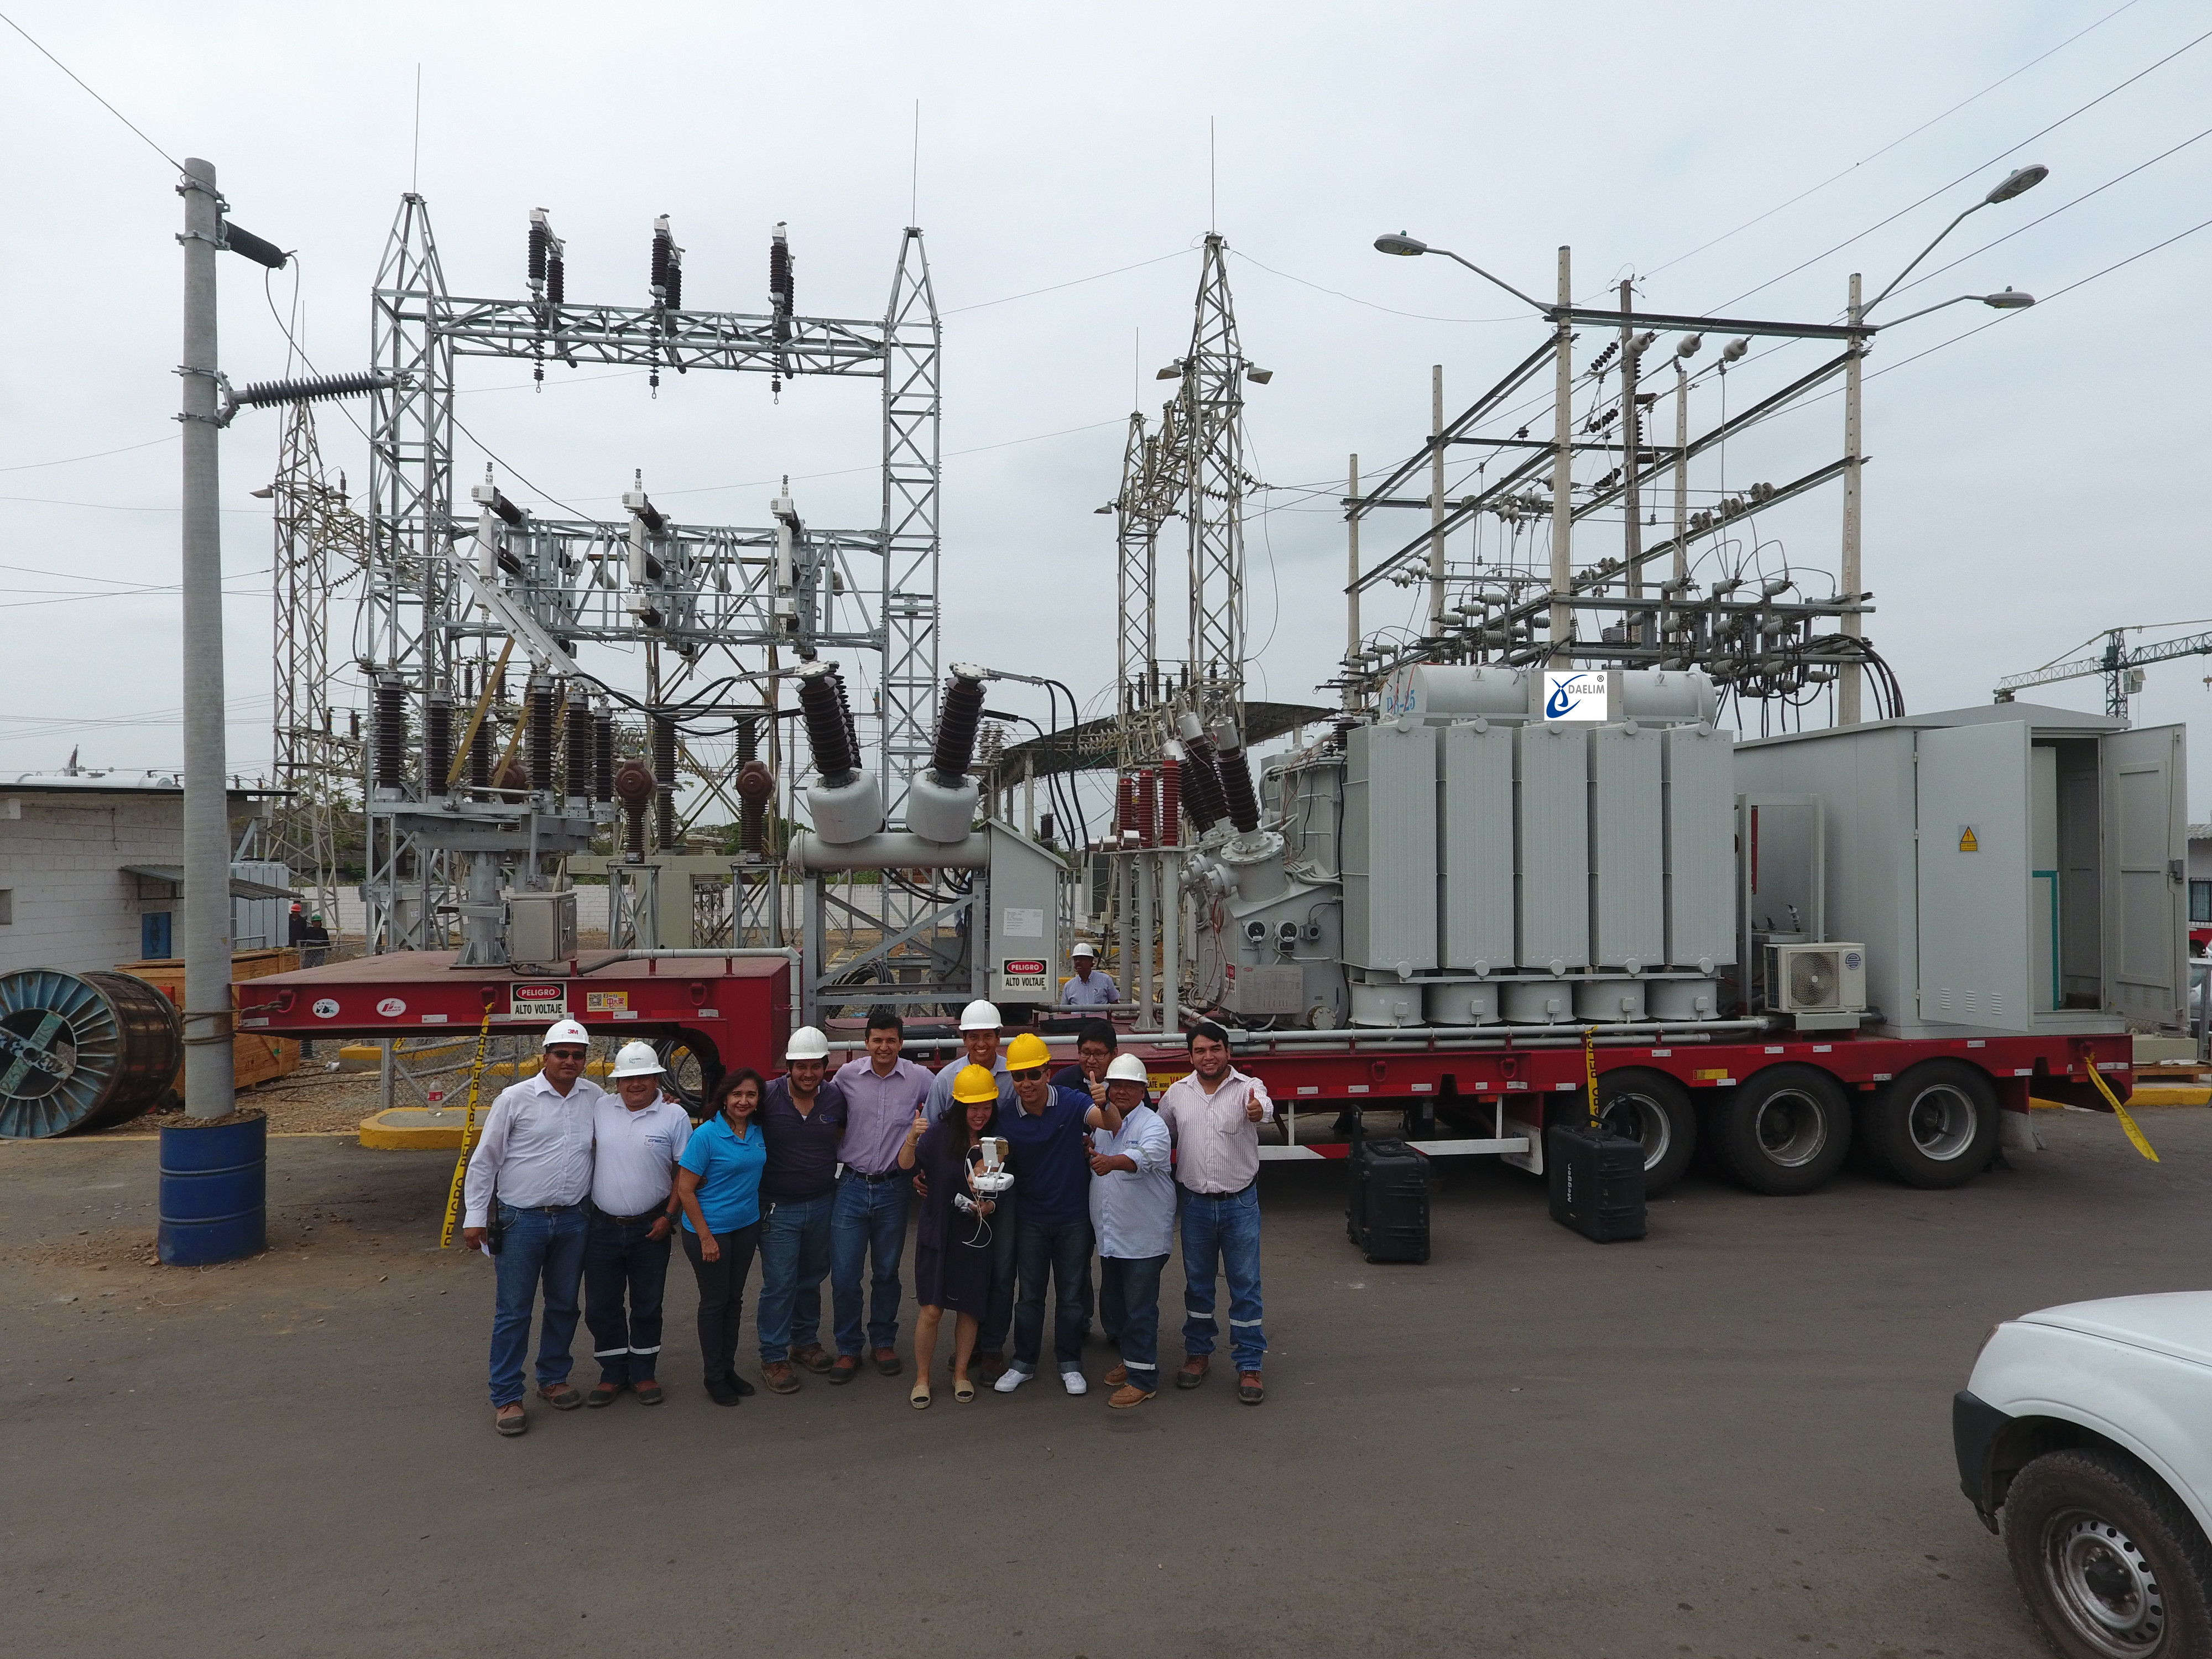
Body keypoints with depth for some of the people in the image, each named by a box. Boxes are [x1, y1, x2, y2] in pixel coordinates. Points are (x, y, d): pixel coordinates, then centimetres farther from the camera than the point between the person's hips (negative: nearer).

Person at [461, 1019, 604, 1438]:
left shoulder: (595, 1097, 3)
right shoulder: (516, 1098, -8)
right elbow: (484, 1160, -3)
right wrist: (475, 1217, -6)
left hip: (573, 1220, 4)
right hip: (522, 1220, -4)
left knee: (564, 1305, 14)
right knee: (513, 1311, 3)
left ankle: (554, 1379, 31)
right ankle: (506, 1398, 13)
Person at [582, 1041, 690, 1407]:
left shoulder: (674, 1116, -7)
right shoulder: (600, 1109, 1)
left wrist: (669, 1217, -9)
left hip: (650, 1229, -2)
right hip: (602, 1226, 2)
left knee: (647, 1306, 11)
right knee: (600, 1306, 9)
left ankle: (644, 1373, 27)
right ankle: (613, 1373, 26)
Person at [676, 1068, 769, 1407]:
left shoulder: (758, 1132, 0)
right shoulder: (706, 1134, -17)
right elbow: (685, 1190, -16)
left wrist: (761, 1217, 10)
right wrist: (705, 1237, -16)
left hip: (746, 1226, 6)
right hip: (710, 1229, -5)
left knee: (734, 1299, 15)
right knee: (715, 1301, 5)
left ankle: (729, 1368, 28)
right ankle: (714, 1377, 18)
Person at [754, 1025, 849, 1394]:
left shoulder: (836, 1097, -4)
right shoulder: (767, 1097, -15)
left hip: (823, 1204, 4)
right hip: (779, 1208, -4)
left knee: (812, 1277, 17)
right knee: (779, 1284, 0)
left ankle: (806, 1341, 34)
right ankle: (773, 1358, 13)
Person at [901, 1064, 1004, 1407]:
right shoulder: (940, 1133, -9)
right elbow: (907, 1165, -16)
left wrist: (991, 1204, -12)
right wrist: (912, 1139, -35)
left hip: (977, 1237, 2)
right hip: (938, 1234, -2)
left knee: (969, 1309, 10)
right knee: (931, 1310, -1)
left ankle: (961, 1373, 30)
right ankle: (922, 1378, 18)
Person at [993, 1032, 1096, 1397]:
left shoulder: (1072, 1103, -16)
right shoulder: (1008, 1119, -9)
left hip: (1074, 1217, -2)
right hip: (1031, 1219, 2)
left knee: (1071, 1293, 11)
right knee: (1030, 1294, 14)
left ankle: (1070, 1365, 26)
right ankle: (1024, 1363, 28)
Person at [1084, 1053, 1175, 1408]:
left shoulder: (1152, 1125, -13)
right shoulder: (1102, 1121, 8)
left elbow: (1144, 1157, -35)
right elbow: (1096, 1161, 25)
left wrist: (1111, 1162, -54)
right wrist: (1090, 1153, 2)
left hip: (1144, 1236, -7)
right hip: (1109, 1233, 7)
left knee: (1140, 1308, -1)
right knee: (1113, 1302, 18)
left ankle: (1143, 1378, 10)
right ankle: (1130, 1358, 37)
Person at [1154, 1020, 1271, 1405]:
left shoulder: (1248, 1087, -10)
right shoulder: (1177, 1093, 1)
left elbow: (1263, 1104, -33)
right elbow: (1160, 1135, 15)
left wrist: (1258, 1111, -56)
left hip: (1240, 1202, -3)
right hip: (1196, 1203, 3)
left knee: (1246, 1285, 3)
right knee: (1197, 1283, 15)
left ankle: (1249, 1365, 13)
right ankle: (1198, 1352, 32)